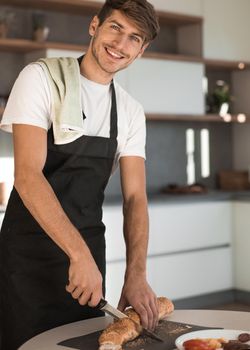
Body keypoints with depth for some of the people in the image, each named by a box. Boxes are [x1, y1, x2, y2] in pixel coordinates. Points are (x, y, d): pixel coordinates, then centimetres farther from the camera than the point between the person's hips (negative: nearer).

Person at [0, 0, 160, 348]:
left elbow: (134, 197, -1)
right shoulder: (41, 78, -11)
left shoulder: (131, 112, 5)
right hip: (29, 251, -5)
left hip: (89, 251, 5)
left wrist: (136, 274, -16)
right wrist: (80, 254, -29)